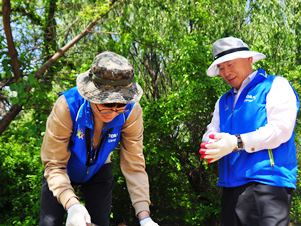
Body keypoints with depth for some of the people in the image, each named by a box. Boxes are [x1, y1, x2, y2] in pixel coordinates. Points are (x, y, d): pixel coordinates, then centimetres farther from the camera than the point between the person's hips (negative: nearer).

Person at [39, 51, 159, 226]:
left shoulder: (131, 112, -29)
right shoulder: (68, 106, -35)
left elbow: (134, 165, -26)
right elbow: (54, 165, -32)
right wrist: (72, 204, -47)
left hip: (98, 172, 2)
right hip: (64, 173, -2)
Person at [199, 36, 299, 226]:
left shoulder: (275, 86, 2)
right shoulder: (224, 101, 23)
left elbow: (281, 128, -12)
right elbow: (212, 132, 14)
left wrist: (237, 143, -20)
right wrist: (210, 145, -11)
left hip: (267, 182, -6)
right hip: (231, 185, 7)